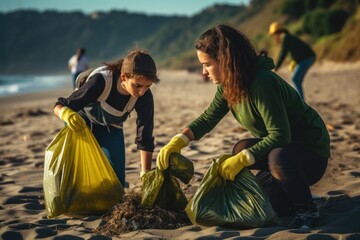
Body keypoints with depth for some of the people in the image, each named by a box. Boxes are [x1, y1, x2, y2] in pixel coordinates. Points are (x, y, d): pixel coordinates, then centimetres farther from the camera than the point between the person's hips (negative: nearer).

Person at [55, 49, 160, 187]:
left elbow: (145, 139, -19)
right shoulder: (100, 81, -38)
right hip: (82, 125, -3)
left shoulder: (145, 97, -28)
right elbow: (59, 106, -30)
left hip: (111, 130, 3)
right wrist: (67, 114, -55)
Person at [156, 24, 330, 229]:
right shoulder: (229, 86, -1)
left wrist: (241, 160, -33)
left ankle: (307, 211, -14)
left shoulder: (262, 83, -30)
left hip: (311, 152, -10)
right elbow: (208, 118, 1)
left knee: (278, 158, -38)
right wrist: (178, 141, -15)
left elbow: (280, 136, -31)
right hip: (278, 148, 10)